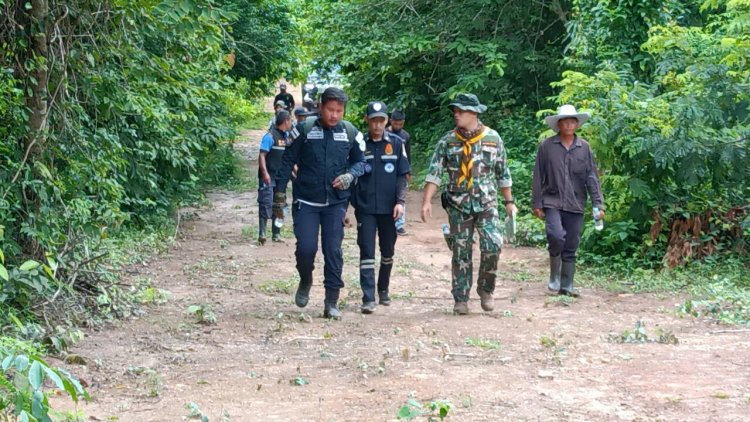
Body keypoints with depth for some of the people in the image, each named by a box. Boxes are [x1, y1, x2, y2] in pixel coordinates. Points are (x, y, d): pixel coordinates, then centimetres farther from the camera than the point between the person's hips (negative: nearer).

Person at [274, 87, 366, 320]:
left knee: (333, 251, -1)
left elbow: (361, 161, 11)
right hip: (306, 202, -1)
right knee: (306, 247, -11)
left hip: (336, 202, 1)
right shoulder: (304, 130, -4)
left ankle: (332, 303, 8)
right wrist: (280, 192, -1)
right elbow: (288, 161, 2)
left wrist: (350, 175, -11)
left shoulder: (351, 133, 2)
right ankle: (305, 281, 22)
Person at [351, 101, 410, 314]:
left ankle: (383, 289, 32)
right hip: (365, 207, -1)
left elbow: (402, 175, 3)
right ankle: (368, 298, -7)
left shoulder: (396, 143, 2)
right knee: (367, 252, -6)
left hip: (389, 208, 1)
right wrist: (349, 204, 2)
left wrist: (400, 201, -8)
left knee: (388, 251, 13)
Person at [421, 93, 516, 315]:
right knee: (461, 253, 3)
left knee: (492, 245, -15)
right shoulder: (447, 141, 0)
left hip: (486, 203, 0)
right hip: (458, 205, 0)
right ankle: (461, 299, 12)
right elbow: (434, 172, -4)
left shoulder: (493, 138, 2)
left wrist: (509, 201, 11)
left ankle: (485, 289, 7)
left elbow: (503, 173, 10)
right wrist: (426, 202, -15)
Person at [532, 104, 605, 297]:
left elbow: (592, 178, 6)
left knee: (571, 247, 6)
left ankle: (566, 285, 16)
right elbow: (538, 177, 3)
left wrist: (598, 204, -1)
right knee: (556, 236, -22)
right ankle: (554, 277, -2)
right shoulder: (546, 146, 0)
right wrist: (536, 203, 1)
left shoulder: (584, 147, 5)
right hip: (552, 202, -3)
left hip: (575, 204, 3)